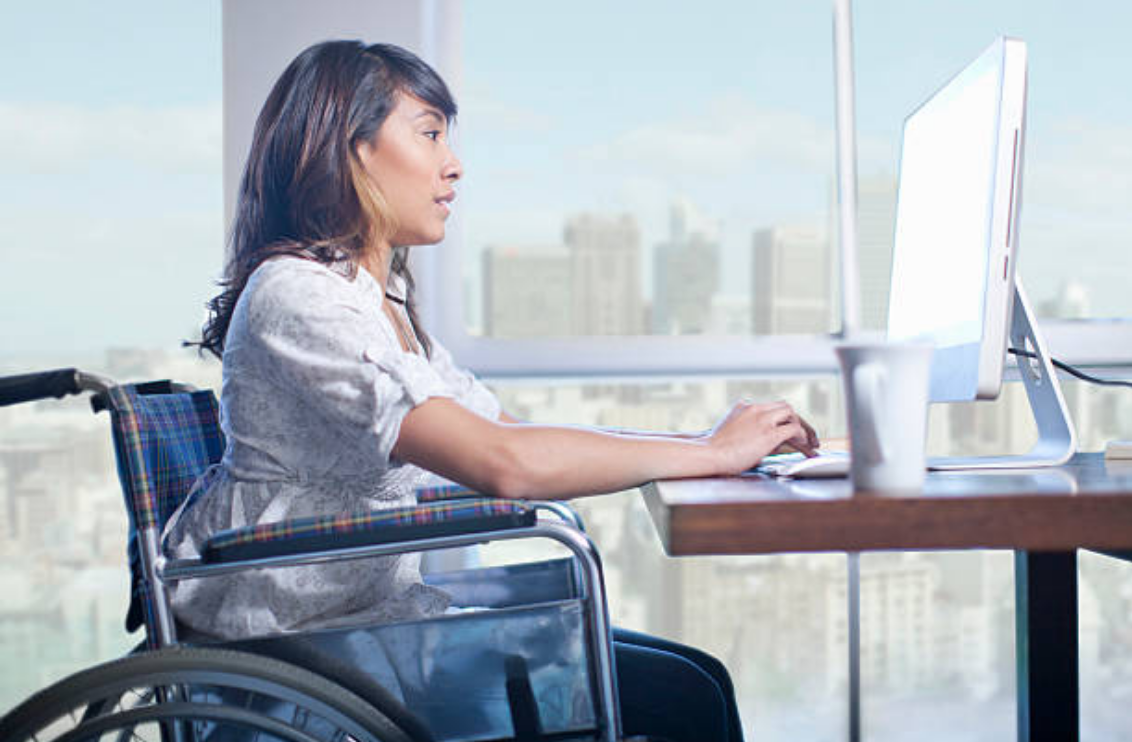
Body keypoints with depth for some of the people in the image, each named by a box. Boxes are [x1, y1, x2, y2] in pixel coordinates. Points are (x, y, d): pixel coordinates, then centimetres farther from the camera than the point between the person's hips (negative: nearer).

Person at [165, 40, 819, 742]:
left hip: (377, 608, 9)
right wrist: (712, 453, -18)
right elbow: (504, 462, -28)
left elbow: (520, 430, 11)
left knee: (694, 679, 2)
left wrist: (705, 438, 1)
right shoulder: (296, 295, -19)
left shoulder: (385, 301, 13)